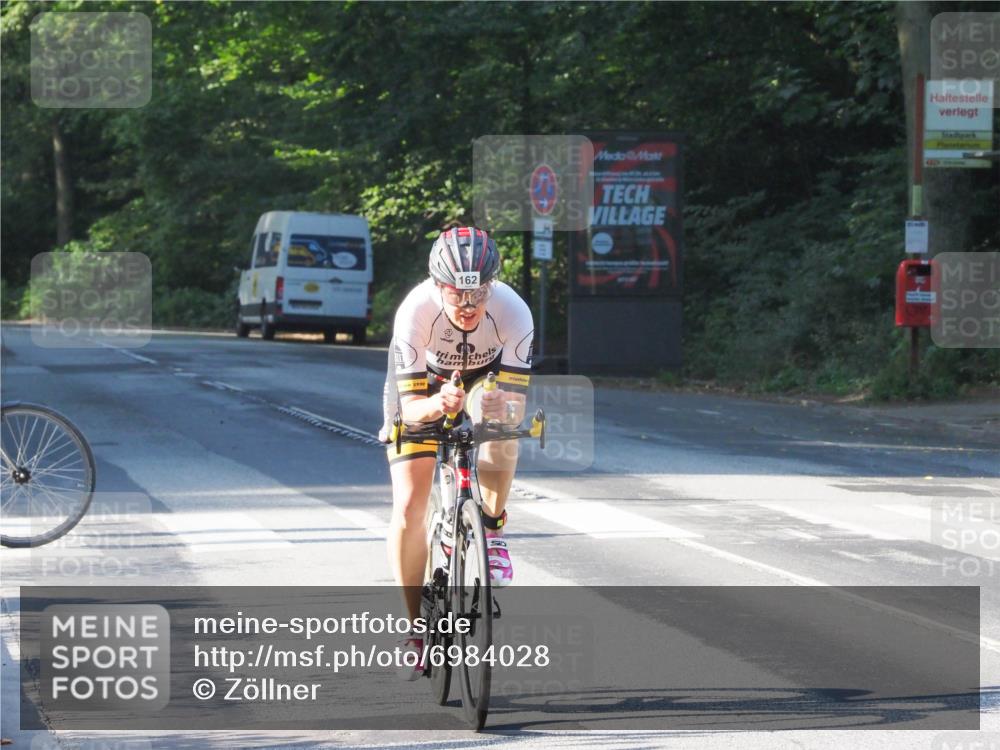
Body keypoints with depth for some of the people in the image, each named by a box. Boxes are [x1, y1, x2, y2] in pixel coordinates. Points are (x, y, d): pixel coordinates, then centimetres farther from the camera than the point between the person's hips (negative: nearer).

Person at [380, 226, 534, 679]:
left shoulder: (513, 313, -34)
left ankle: (492, 527, -4)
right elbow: (410, 406, -36)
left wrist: (505, 414, -57)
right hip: (422, 387, -1)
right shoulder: (415, 313, -37)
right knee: (409, 506, -14)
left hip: (484, 375, 1)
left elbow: (515, 401, -35)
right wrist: (437, 404, -58)